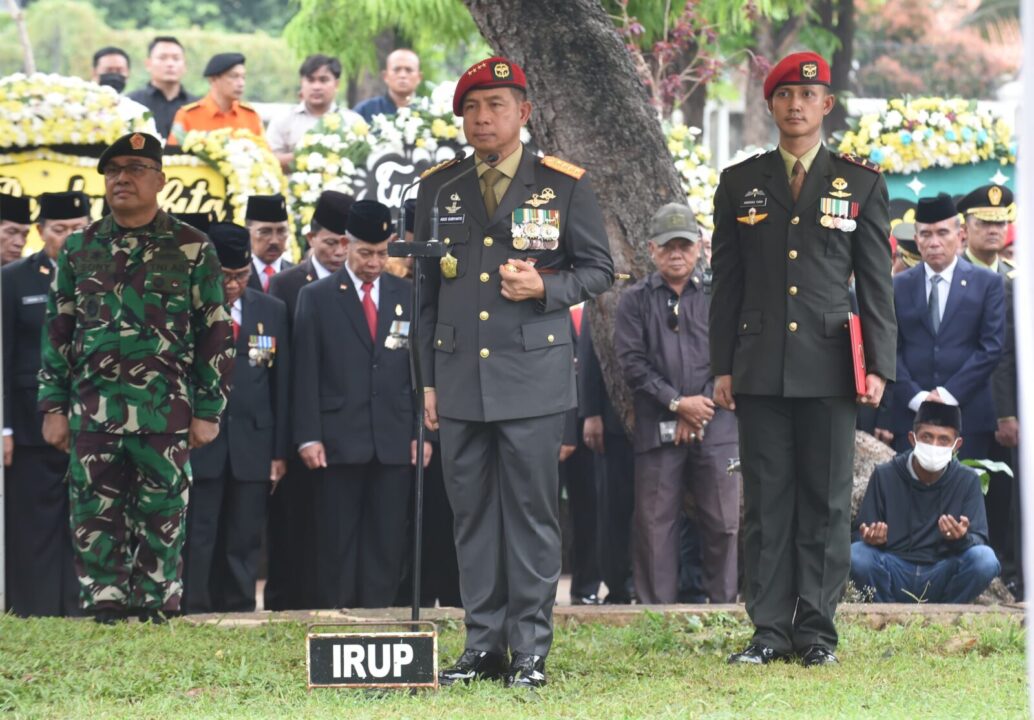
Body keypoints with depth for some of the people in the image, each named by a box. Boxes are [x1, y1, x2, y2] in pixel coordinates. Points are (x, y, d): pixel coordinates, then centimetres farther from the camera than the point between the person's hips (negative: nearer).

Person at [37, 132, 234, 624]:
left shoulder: (191, 249, 2)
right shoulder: (79, 249, 10)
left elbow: (215, 336, 3)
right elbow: (57, 332, 12)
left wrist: (208, 412, -1)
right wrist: (53, 407, 6)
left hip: (165, 414, -2)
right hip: (92, 412, 2)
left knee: (161, 518, 0)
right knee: (95, 515, 0)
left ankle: (154, 606, 7)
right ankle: (105, 604, 5)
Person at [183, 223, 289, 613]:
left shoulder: (272, 311, 11)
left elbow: (281, 386, 11)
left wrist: (279, 452, 6)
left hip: (252, 449, 3)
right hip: (197, 447, -3)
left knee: (244, 545, 7)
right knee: (197, 544, -4)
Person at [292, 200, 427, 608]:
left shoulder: (407, 296, 12)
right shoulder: (317, 297, 5)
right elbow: (306, 374, 1)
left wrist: (421, 432, 4)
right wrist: (308, 436, -6)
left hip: (395, 441, 2)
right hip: (339, 440, -2)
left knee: (387, 541, 2)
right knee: (338, 541, 0)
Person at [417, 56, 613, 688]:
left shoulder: (565, 185, 3)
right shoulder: (439, 189, 11)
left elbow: (598, 269, 7)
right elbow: (425, 289, 14)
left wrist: (545, 289, -13)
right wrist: (427, 380, 10)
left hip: (532, 376, -3)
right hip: (459, 376, 3)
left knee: (532, 513, -3)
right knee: (472, 514, 5)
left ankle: (532, 649, 2)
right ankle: (484, 645, 11)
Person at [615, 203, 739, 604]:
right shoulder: (636, 302, 8)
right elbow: (632, 361, -1)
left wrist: (701, 407, -7)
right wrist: (677, 402, -10)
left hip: (716, 426, 0)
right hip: (657, 429, 0)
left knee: (723, 520, 0)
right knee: (656, 521, 0)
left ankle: (722, 605, 8)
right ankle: (657, 611, 5)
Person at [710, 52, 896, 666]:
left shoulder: (862, 182, 6)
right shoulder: (740, 183, 10)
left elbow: (877, 283, 4)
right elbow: (726, 284, 11)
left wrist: (880, 365, -2)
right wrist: (721, 367, 5)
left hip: (830, 364, -1)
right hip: (761, 369, 1)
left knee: (827, 500, 0)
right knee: (766, 500, 1)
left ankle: (818, 630, 5)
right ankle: (770, 629, 5)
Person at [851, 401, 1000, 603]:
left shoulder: (967, 481, 3)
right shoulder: (885, 476, 2)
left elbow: (978, 541, -4)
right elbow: (861, 533, 2)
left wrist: (962, 538, -28)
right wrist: (871, 538, -23)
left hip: (940, 577, 0)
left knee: (985, 560, -29)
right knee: (855, 556, -30)